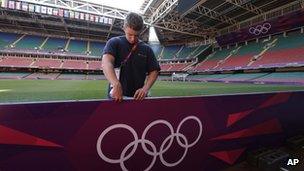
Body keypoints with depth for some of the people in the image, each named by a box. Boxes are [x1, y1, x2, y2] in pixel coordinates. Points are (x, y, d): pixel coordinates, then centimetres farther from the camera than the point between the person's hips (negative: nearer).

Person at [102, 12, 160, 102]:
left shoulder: (146, 49, 6)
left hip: (138, 96, 3)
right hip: (116, 96, -2)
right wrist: (116, 84, -36)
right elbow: (106, 63, -19)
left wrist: (145, 88, -14)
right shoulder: (114, 42, -2)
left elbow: (154, 71, 3)